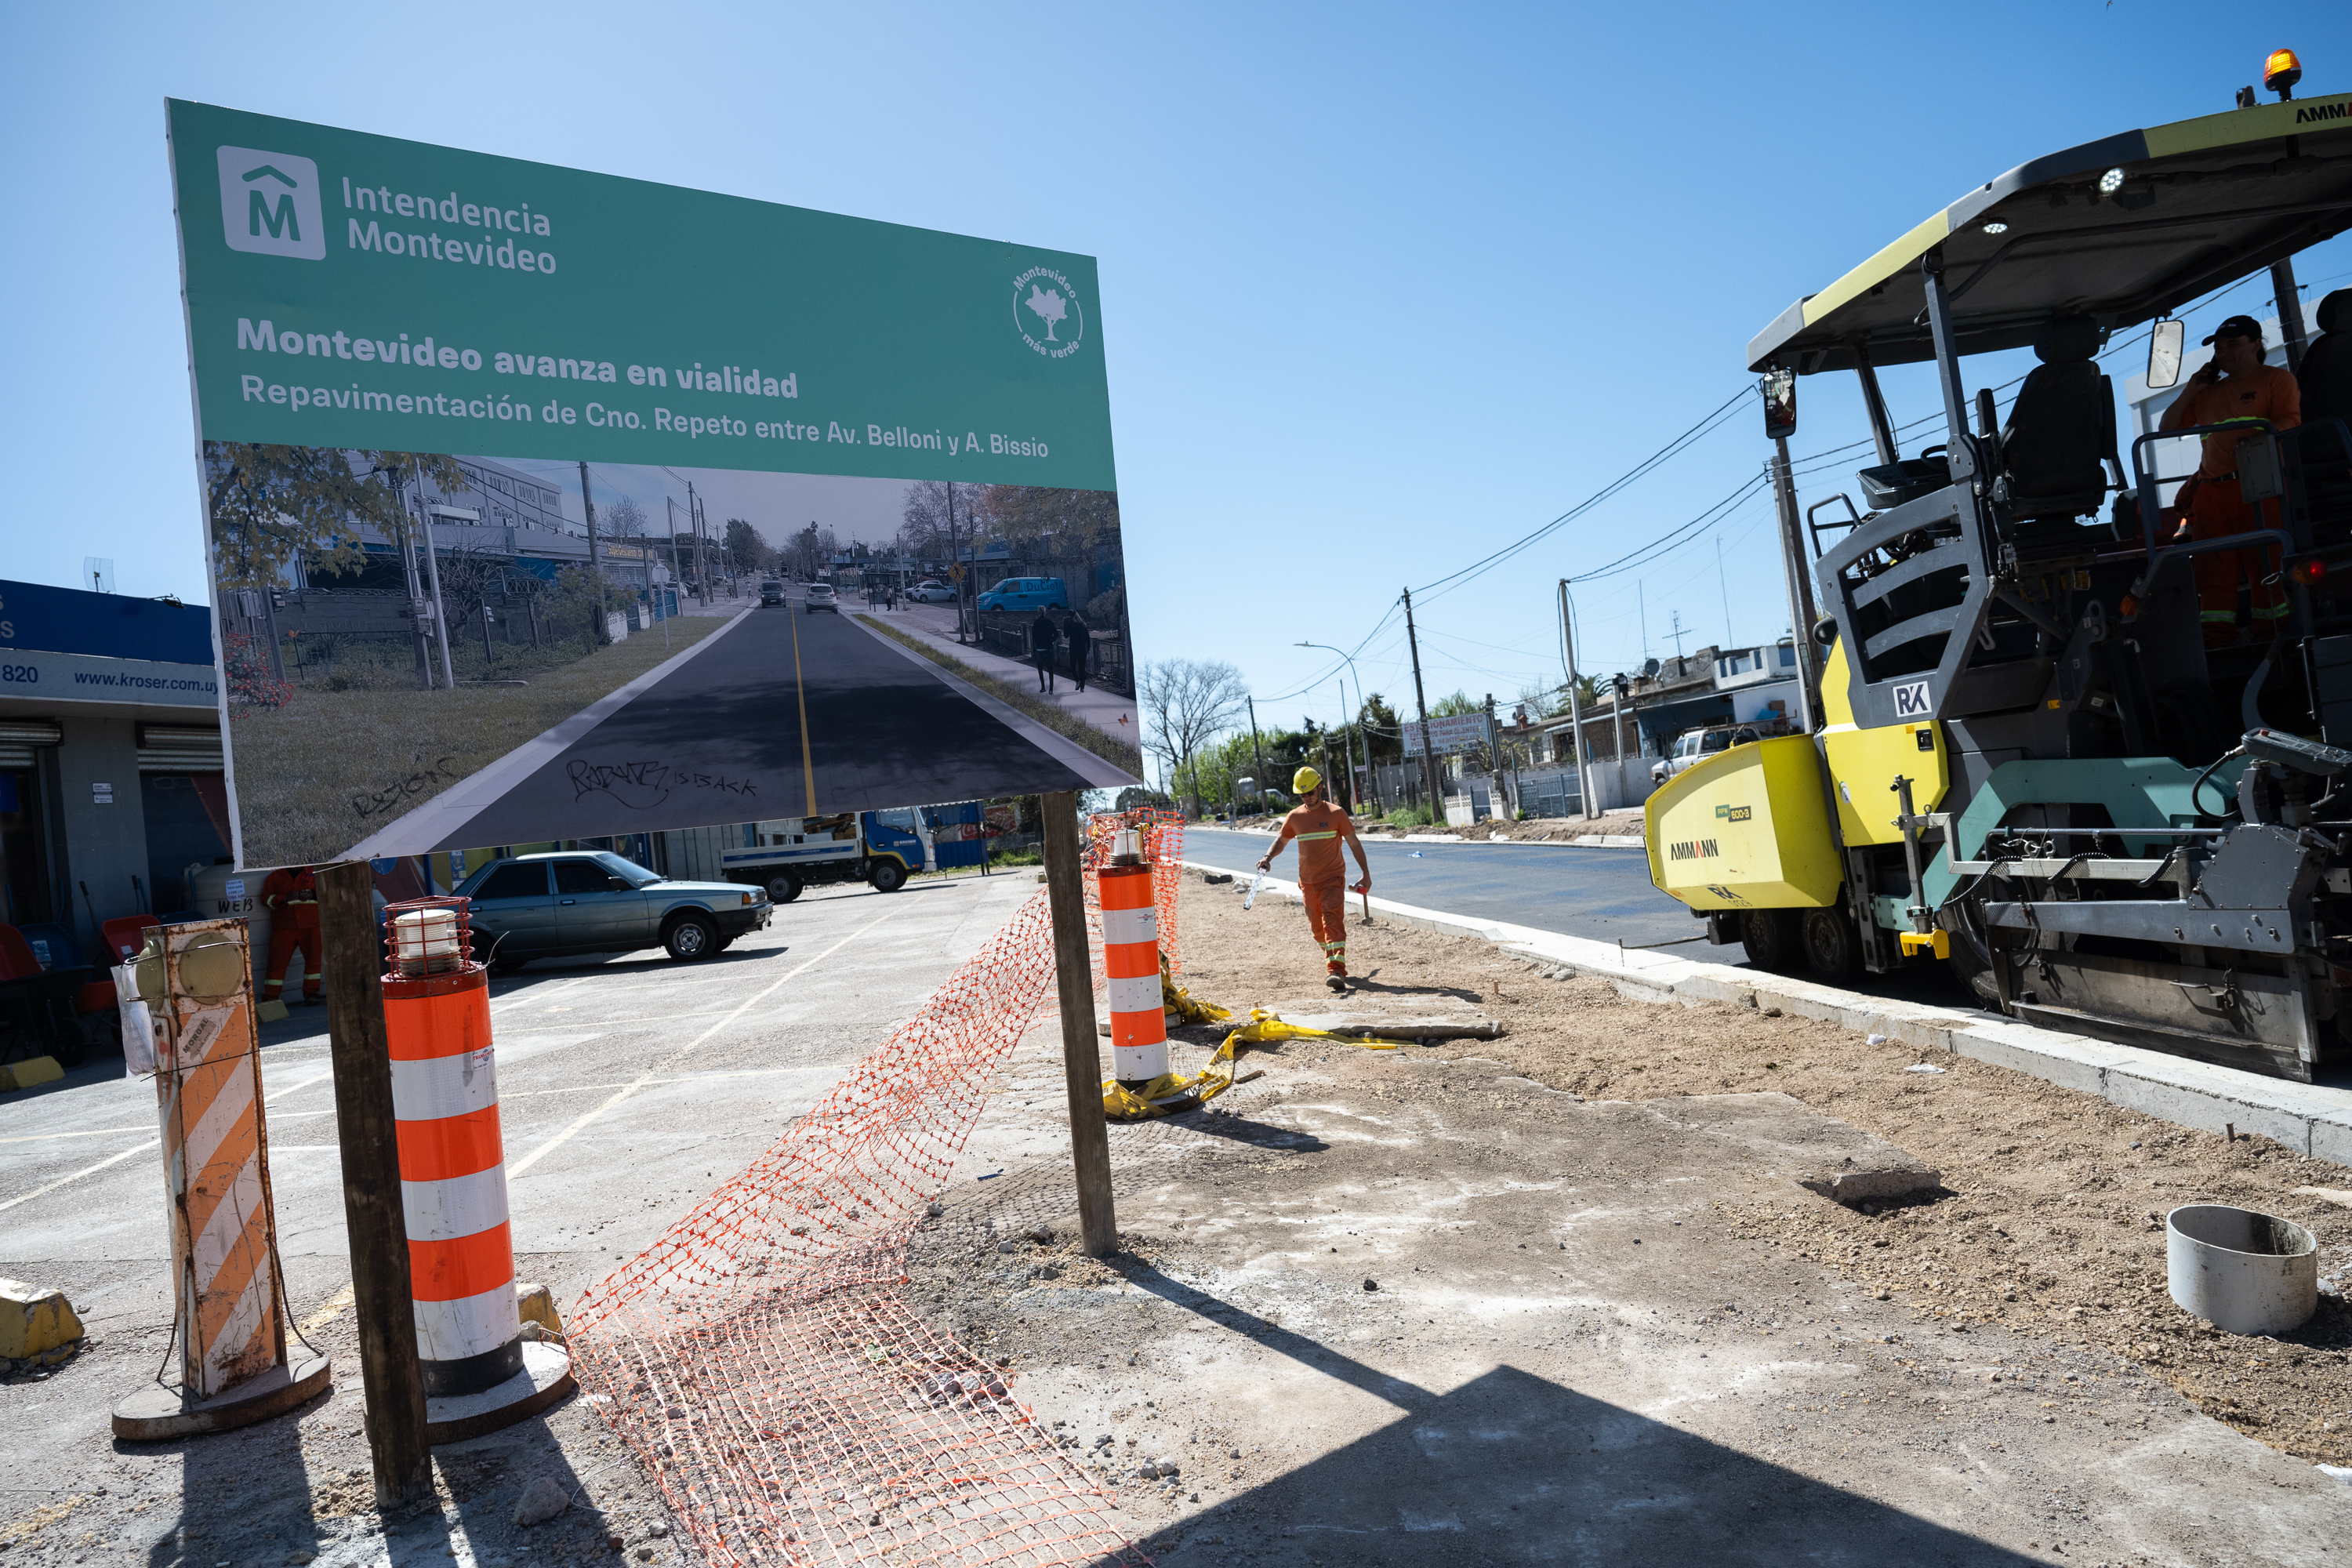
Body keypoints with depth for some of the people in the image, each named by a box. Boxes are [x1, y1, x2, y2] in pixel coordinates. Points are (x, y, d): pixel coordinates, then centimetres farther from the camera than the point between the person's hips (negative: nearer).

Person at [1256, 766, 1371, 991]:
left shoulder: (1335, 814, -6)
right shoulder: (1295, 816, 4)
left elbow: (1354, 844, -1)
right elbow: (1281, 840, 17)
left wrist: (1366, 875, -2)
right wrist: (1268, 858, -3)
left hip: (1333, 878, -5)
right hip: (1308, 881, 5)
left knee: (1333, 921, -19)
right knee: (1317, 926, 14)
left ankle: (1336, 970, -27)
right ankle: (1334, 960, 37)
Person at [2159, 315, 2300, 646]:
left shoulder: (2277, 378, 10)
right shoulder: (2208, 392, 26)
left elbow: (2290, 421, -4)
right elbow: (2167, 428, 24)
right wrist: (2189, 390, 15)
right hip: (2211, 491, 5)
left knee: (2267, 564, -9)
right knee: (2213, 570, -3)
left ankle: (2273, 637, -7)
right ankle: (2216, 645, -4)